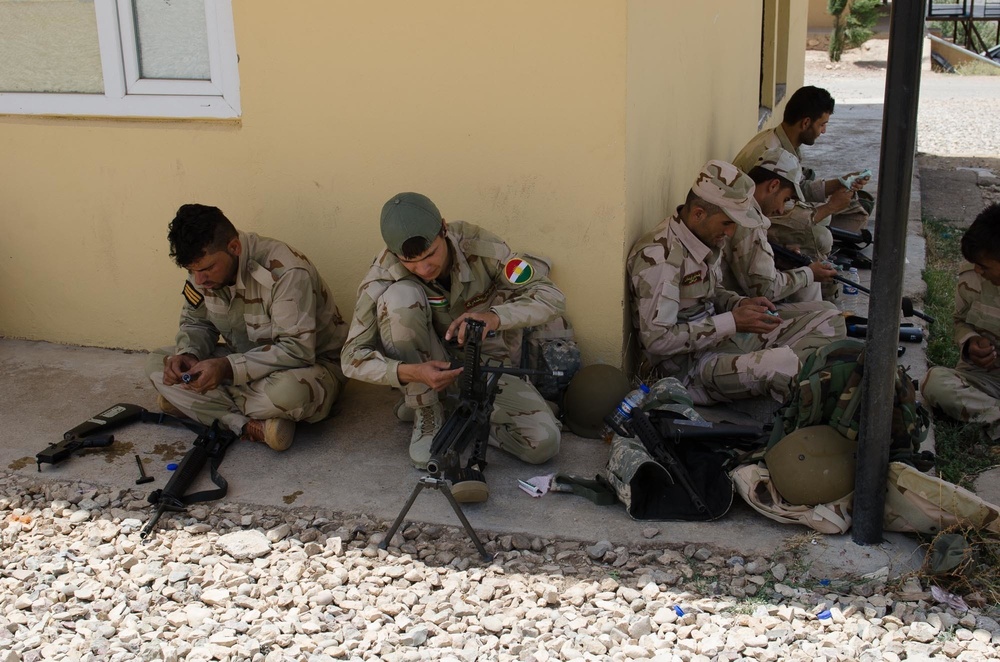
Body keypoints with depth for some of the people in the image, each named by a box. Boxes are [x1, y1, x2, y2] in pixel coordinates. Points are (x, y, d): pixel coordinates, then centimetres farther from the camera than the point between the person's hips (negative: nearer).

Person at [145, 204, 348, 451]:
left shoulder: (285, 272, -29)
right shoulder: (204, 265, -8)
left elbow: (298, 350, -31)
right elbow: (196, 322, 6)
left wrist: (228, 367, -38)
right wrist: (187, 354, -18)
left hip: (311, 363, -7)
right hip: (244, 362, 7)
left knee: (289, 391, -43)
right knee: (157, 363, -10)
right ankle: (253, 426, -22)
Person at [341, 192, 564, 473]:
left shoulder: (478, 245, -23)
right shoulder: (383, 276, -22)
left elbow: (552, 297, -22)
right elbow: (353, 356, -20)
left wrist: (495, 317, -42)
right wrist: (411, 372, -41)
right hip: (426, 363, 0)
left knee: (543, 443, -24)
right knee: (400, 296, -31)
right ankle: (426, 414, -14)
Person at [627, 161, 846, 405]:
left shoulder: (706, 237, 7)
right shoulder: (659, 257, -22)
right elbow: (657, 340, -25)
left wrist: (741, 303, 0)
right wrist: (731, 322, -22)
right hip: (687, 367, -10)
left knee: (829, 320, 1)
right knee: (784, 362, -35)